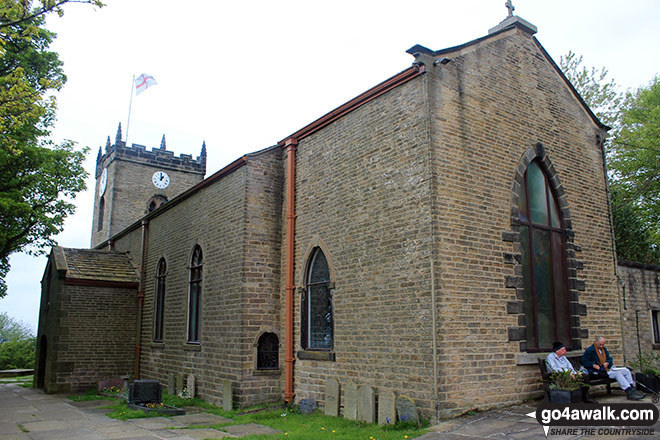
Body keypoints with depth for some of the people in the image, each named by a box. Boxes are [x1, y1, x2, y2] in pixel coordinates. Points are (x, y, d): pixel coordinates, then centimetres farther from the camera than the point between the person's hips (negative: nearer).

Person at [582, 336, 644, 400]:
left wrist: (607, 363, -3)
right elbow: (584, 361, -7)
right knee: (617, 373, -30)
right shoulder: (589, 350, -4)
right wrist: (593, 365, -21)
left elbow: (609, 359, 21)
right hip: (599, 371, -9)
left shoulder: (604, 349, 21)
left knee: (626, 370, -5)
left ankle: (632, 389, -5)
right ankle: (629, 392, -30)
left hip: (608, 368, 9)